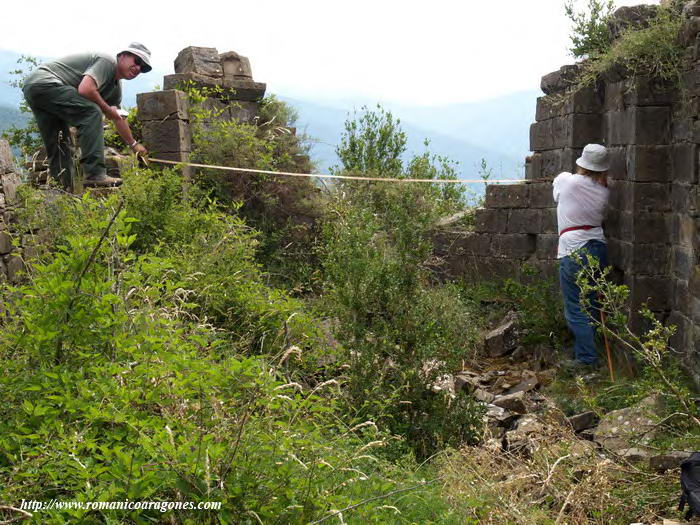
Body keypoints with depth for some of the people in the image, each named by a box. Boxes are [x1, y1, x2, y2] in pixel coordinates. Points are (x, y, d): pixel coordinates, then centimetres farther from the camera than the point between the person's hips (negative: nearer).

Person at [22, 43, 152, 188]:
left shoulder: (116, 87, 19)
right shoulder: (108, 62, -11)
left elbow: (119, 118, 32)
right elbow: (85, 89, -25)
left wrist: (134, 145, 40)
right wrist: (107, 110, -11)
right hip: (45, 82, -11)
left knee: (59, 146, 12)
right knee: (91, 112, -22)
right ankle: (94, 175, -27)